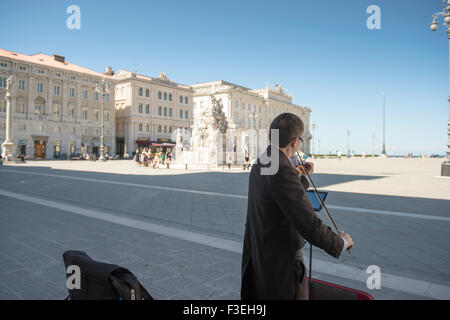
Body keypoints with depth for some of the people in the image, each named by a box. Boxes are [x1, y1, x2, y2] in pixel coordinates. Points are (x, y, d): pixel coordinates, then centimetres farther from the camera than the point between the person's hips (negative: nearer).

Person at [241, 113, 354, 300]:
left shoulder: (259, 165, 3)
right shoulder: (282, 171, -27)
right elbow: (309, 224, -25)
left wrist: (304, 177, 23)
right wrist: (341, 242, -9)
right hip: (281, 266, -9)